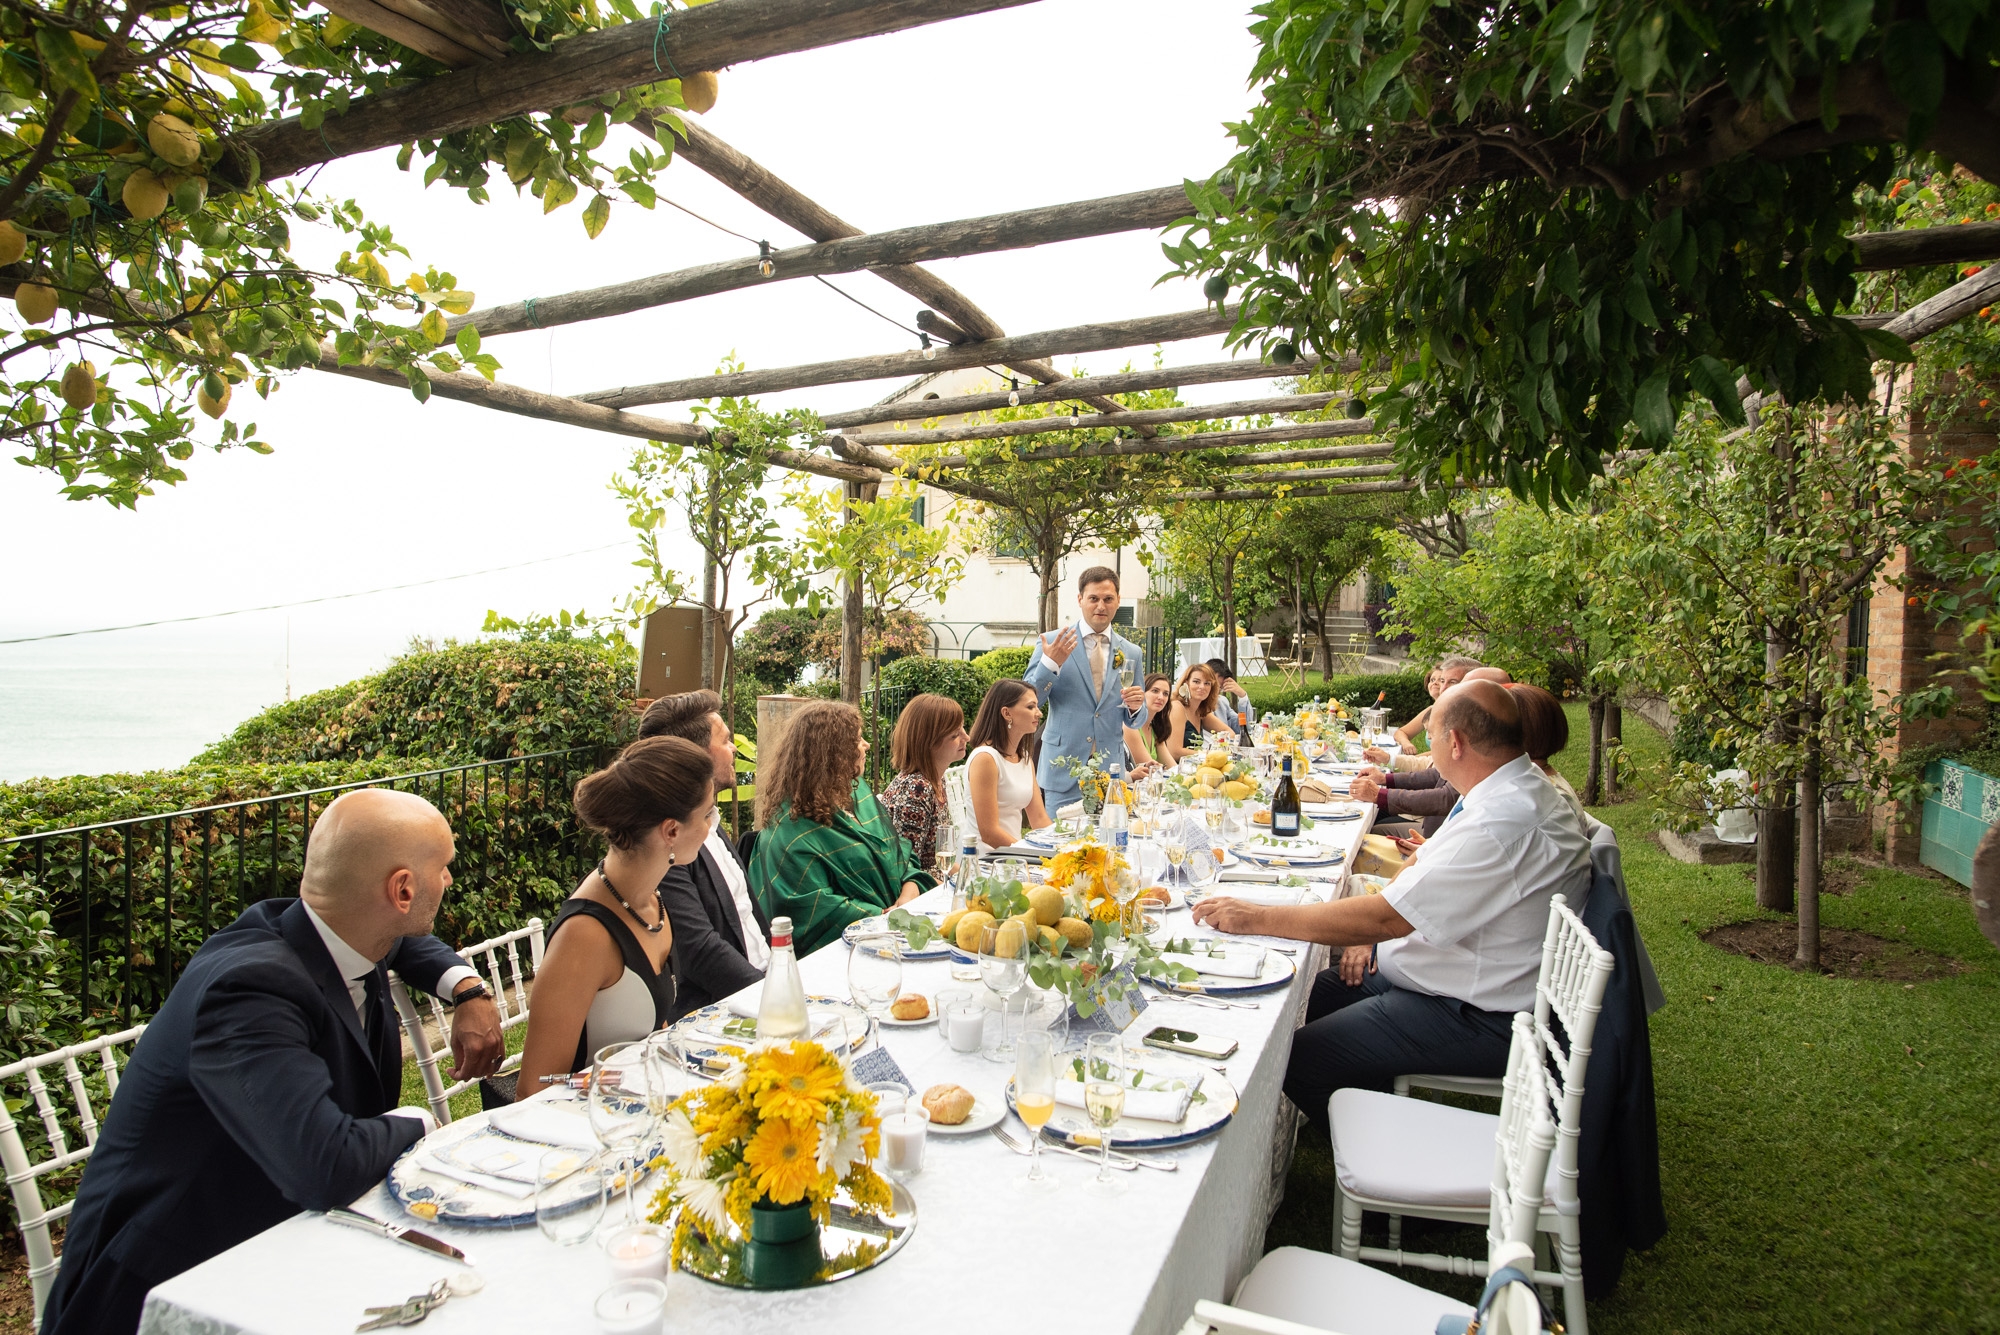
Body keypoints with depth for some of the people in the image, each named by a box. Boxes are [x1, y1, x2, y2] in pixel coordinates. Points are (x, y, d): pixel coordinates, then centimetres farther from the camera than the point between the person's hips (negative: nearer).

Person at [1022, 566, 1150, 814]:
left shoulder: (1131, 653, 9)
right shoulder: (1052, 643, -1)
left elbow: (1135, 721, 15)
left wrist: (1136, 707, -8)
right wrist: (1050, 663, -18)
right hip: (1064, 773, -3)